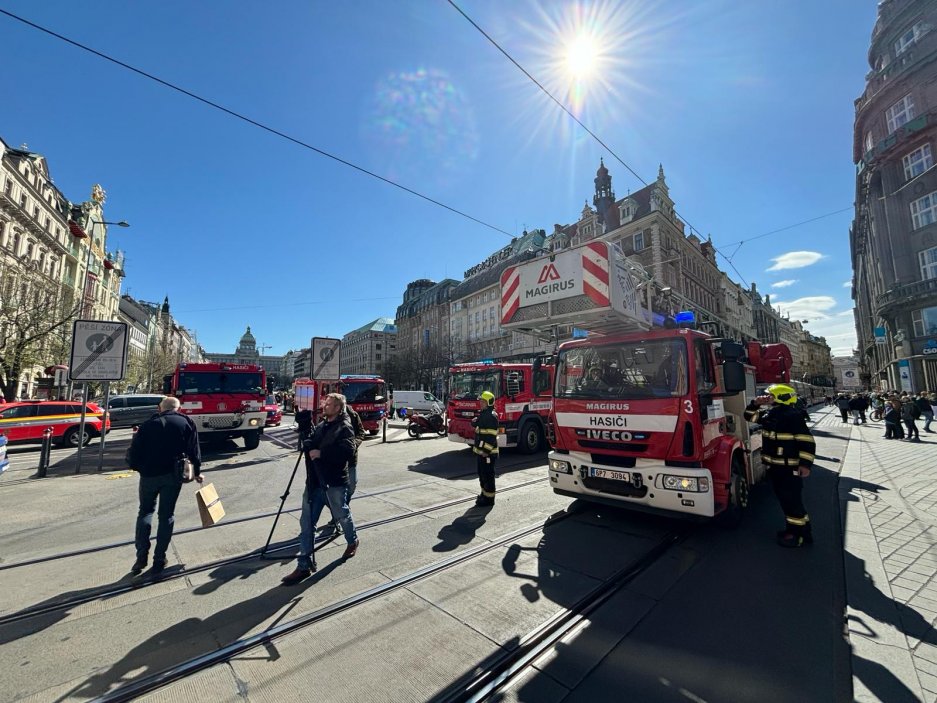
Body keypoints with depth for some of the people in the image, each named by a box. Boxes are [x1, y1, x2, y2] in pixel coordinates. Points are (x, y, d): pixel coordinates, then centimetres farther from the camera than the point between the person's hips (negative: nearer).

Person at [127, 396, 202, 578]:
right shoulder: (186, 423, 4)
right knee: (166, 516, 9)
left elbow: (134, 451, 3)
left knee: (145, 511, 20)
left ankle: (141, 556, 12)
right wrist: (197, 472, 13)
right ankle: (159, 562, 11)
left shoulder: (148, 424, 7)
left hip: (149, 474, 1)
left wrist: (139, 467, 19)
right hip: (173, 474, -1)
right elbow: (194, 450, 2)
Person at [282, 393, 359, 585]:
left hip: (335, 483, -6)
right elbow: (309, 446, 16)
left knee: (343, 516, 15)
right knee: (306, 522, 5)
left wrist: (321, 453, -26)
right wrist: (307, 442, -6)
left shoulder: (345, 427, -13)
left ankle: (352, 542, 42)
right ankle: (304, 566, 15)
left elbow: (347, 451, -28)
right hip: (314, 482, 6)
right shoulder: (320, 425, 11)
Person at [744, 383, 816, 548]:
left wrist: (805, 464, -21)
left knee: (792, 500, -2)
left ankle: (802, 534, 10)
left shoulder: (793, 415, -17)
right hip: (774, 466, 9)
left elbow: (806, 441, -18)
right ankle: (792, 528, 30)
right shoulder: (768, 414, 8)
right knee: (783, 499, 17)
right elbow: (750, 416, 22)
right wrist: (756, 403, 5)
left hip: (790, 468, -9)